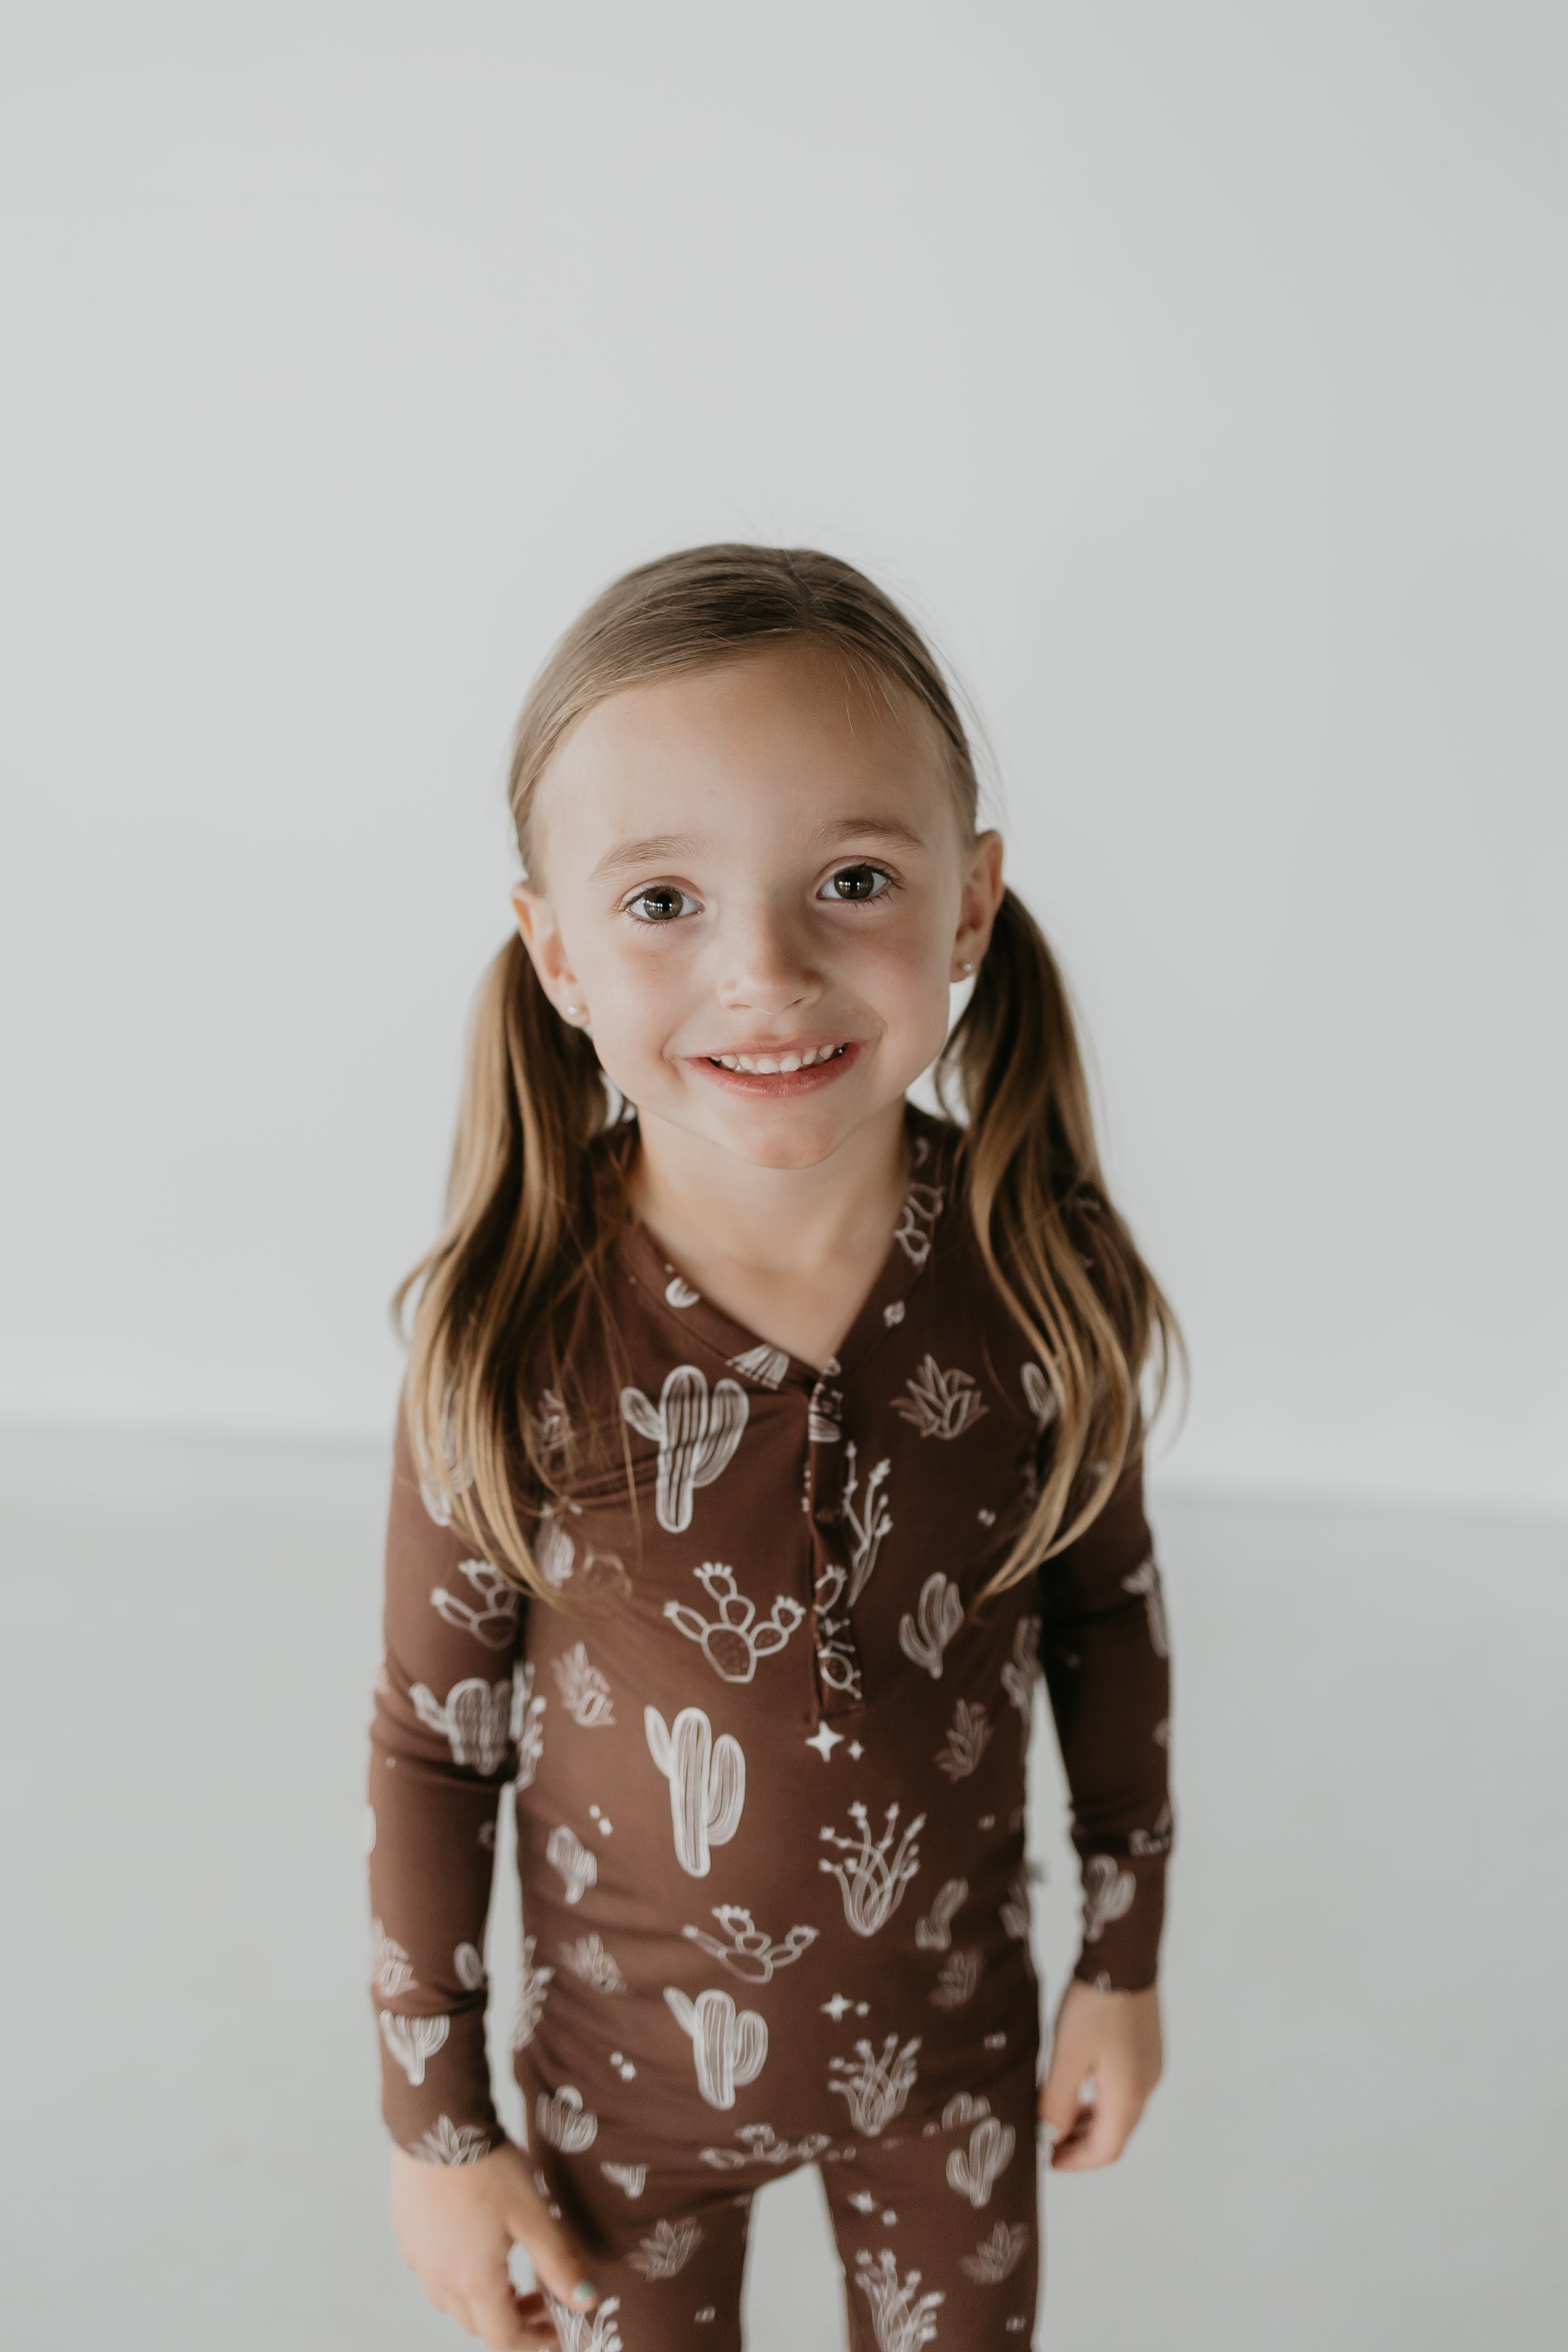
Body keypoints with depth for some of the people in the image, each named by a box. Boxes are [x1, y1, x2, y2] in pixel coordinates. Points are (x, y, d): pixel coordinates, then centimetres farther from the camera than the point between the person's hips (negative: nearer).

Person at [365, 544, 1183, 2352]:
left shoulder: (1050, 1285, -20)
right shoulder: (507, 1341, -26)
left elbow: (1105, 1614, -3)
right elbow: (431, 1742, -13)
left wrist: (1125, 1963, 6)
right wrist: (435, 2123, -4)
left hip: (953, 2035, 2)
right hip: (627, 2063, -1)